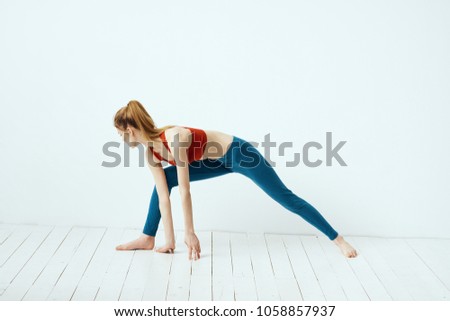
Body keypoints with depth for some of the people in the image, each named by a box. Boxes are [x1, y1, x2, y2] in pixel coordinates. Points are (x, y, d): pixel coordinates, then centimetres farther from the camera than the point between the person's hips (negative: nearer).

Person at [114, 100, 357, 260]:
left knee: (286, 198, -4)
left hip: (239, 153, -8)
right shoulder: (151, 152, -7)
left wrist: (189, 233, -24)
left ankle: (338, 239, 7)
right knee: (164, 179, 2)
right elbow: (163, 195, -7)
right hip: (219, 161, 8)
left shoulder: (174, 138, -32)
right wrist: (169, 239, -7)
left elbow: (184, 191, -30)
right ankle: (147, 239, 13)